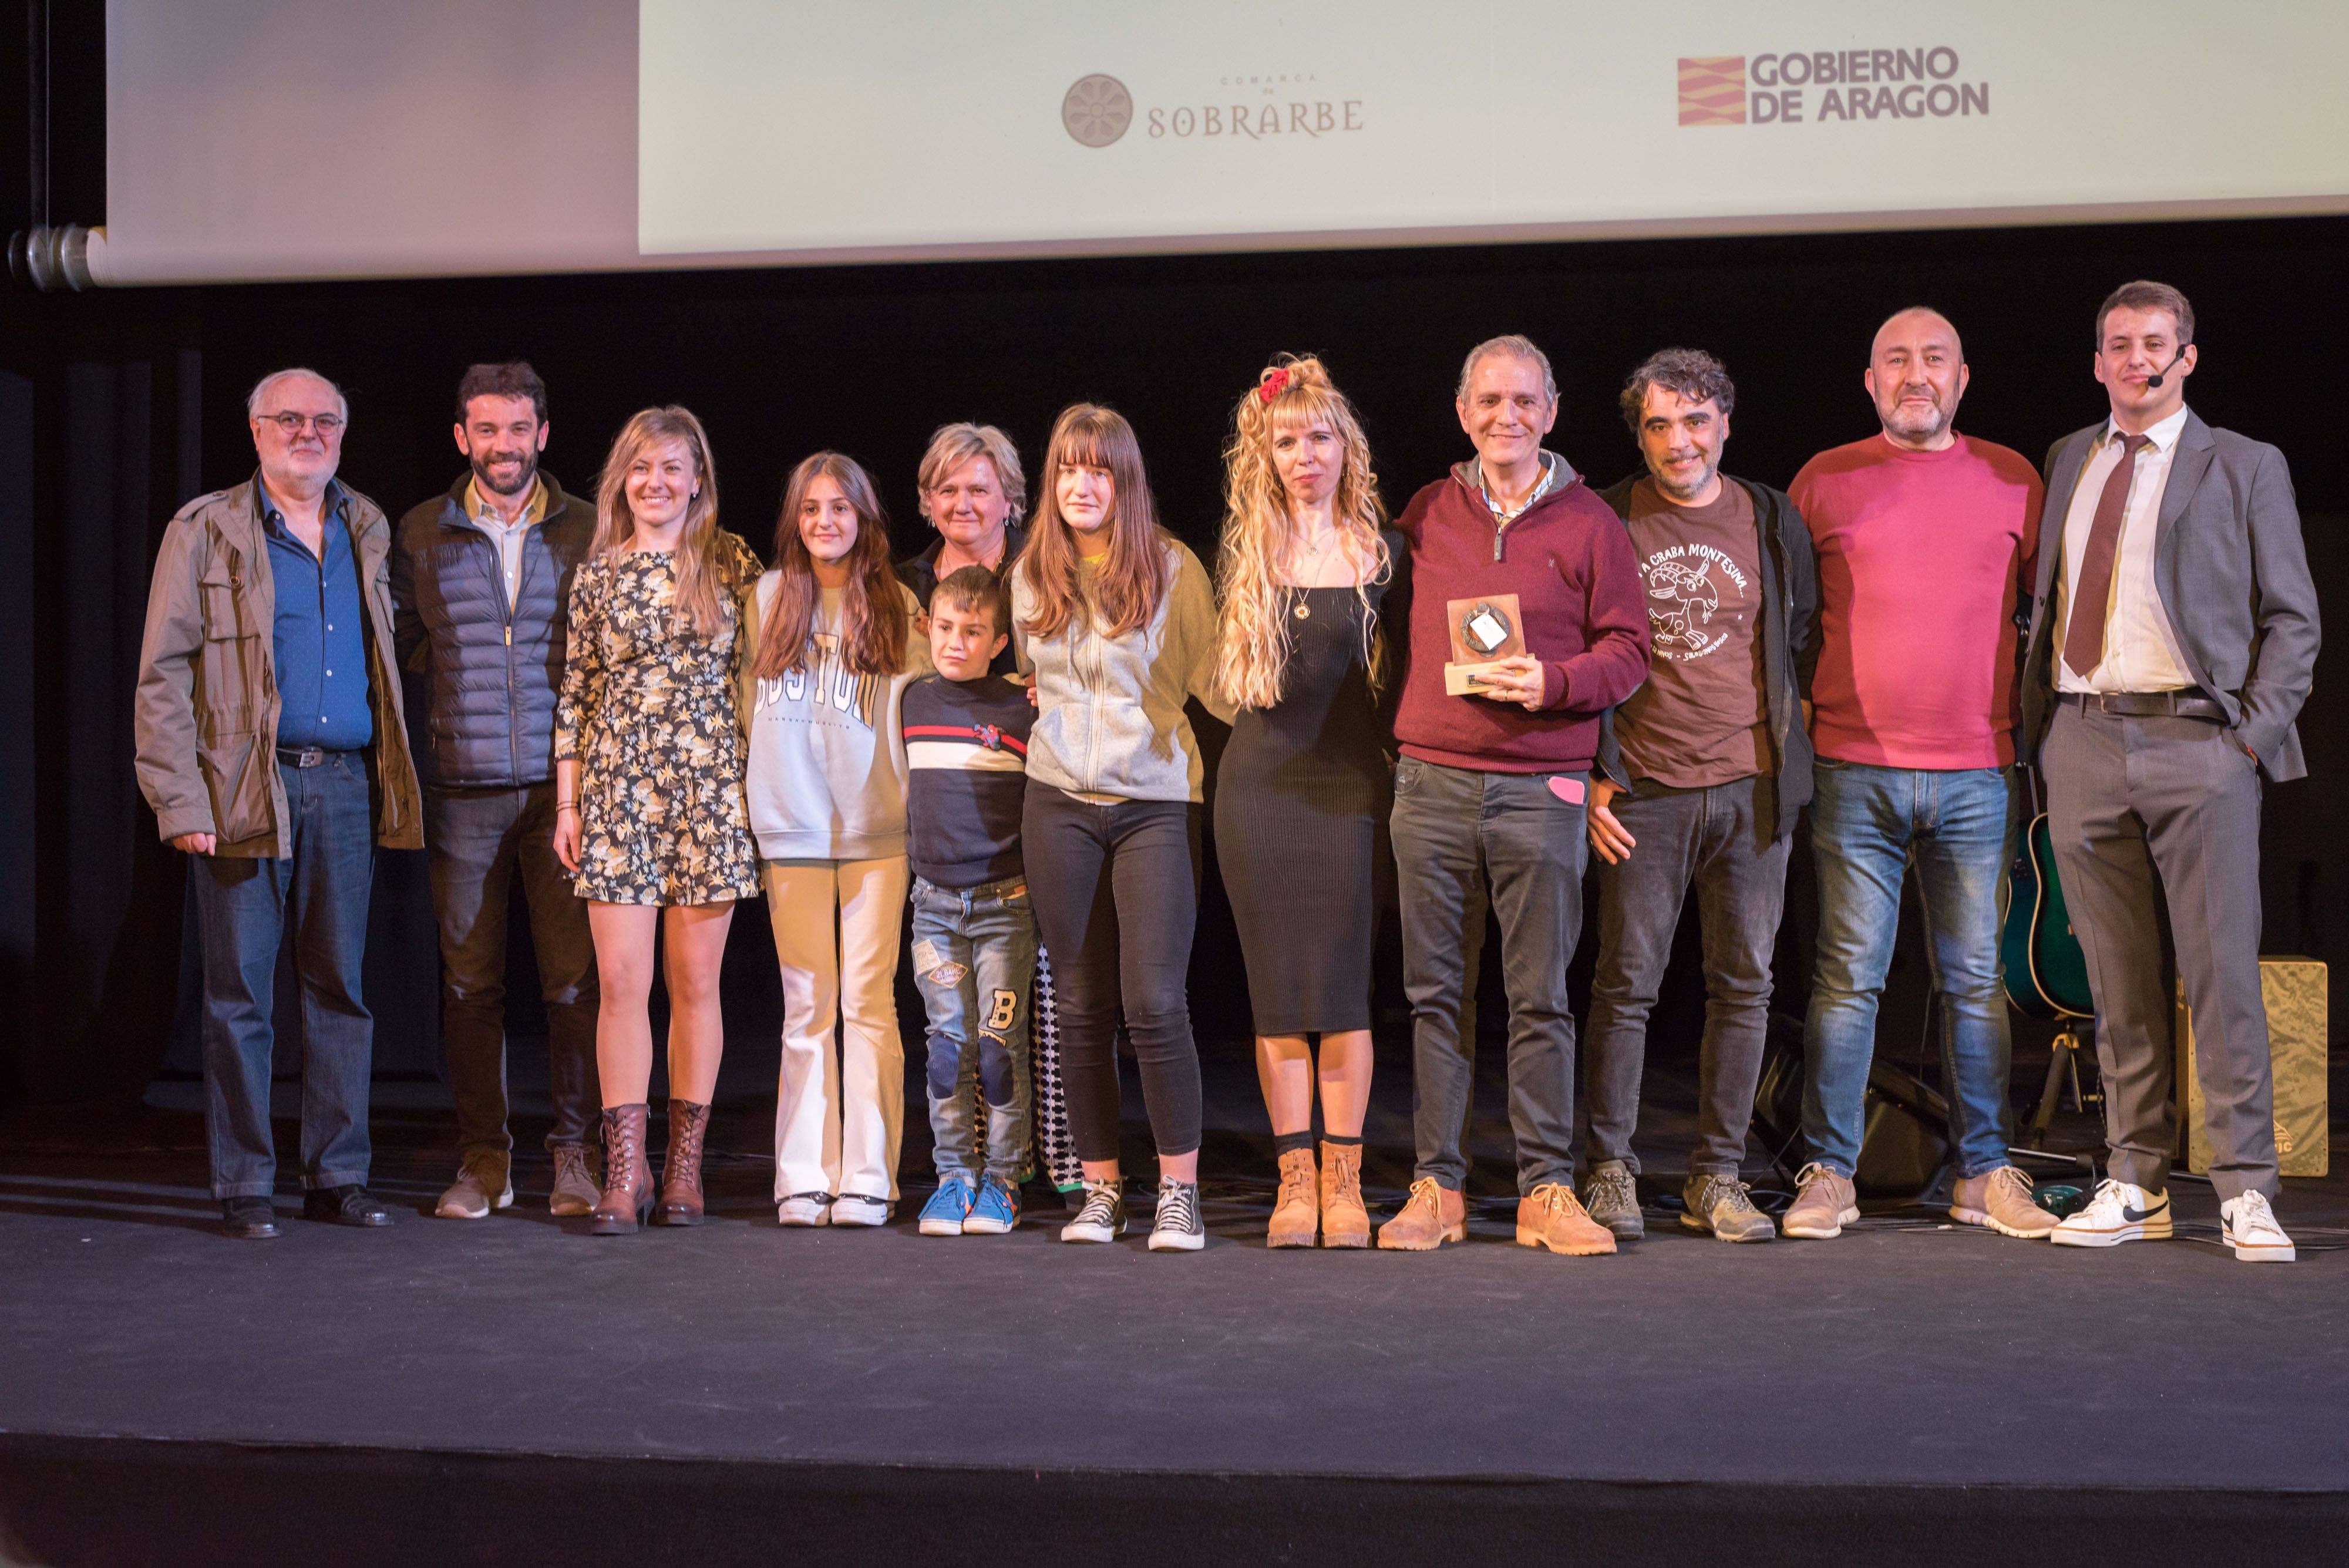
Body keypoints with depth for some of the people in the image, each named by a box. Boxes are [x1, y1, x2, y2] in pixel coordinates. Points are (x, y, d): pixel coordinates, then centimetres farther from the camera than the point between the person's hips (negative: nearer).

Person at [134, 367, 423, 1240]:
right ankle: (244, 1189, 7)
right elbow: (163, 673, -1)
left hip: (347, 787, 4)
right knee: (240, 994, 0)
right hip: (248, 790, -3)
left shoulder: (368, 533, 15)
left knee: (341, 987, 6)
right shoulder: (206, 531, 2)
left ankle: (337, 1178, 14)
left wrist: (394, 783, 11)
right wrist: (180, 801, -11)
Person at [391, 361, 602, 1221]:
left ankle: (574, 1152, 9)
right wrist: (464, 667, -2)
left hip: (563, 786, -1)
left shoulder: (588, 530, 6)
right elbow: (398, 646, 15)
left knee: (574, 978, -2)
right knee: (469, 980, 3)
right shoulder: (420, 535, 8)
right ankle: (483, 1159, 13)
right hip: (462, 789, 1)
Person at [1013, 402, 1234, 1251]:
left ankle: (1180, 1189, 1)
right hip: (1058, 806, 4)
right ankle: (1101, 1187, 15)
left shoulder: (1173, 567, -2)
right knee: (1082, 1005, 6)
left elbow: (1214, 679, 0)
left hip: (1157, 801, -3)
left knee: (1154, 1000, -10)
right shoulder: (1031, 574, 9)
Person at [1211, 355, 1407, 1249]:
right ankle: (1295, 1178, 6)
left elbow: (1403, 671, 8)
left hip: (1349, 786, -1)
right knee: (1277, 985, 1)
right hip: (1258, 785, 1)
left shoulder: (1381, 553, 4)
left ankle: (1343, 1181, 3)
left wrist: (1379, 741, -1)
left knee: (1342, 983, -4)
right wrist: (1275, 733, 7)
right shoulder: (1245, 556, 7)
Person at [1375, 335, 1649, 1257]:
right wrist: (1404, 727, 7)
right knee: (1435, 994, 5)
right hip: (1432, 782, 2)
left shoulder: (1587, 522, 4)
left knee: (1541, 999, 1)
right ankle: (1437, 1188, 10)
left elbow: (1628, 650, 2)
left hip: (1541, 787, -2)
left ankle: (1547, 1190, 7)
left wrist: (1554, 681, -15)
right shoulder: (1426, 515, 11)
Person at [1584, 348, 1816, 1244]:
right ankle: (1611, 1171, 9)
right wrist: (1588, 775, -2)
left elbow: (1803, 641, 16)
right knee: (1627, 982, -1)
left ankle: (1717, 1179, 12)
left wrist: (1783, 744, 6)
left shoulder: (1772, 521, 8)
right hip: (1643, 793, -2)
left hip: (1752, 788, 2)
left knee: (1743, 985, 4)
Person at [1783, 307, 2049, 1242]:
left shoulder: (2011, 480, 10)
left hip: (1975, 771, 1)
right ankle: (1828, 1174, 5)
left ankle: (1984, 1175, 15)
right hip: (1854, 770, -1)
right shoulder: (1824, 481, 6)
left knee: (1975, 980, 6)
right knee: (1848, 977, -1)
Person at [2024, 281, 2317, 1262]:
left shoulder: (2246, 468, 6)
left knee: (2223, 971, -5)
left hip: (2197, 740, -3)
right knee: (2118, 979, 6)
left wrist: (2258, 729, -6)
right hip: (2082, 741, 3)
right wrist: (2033, 727, 8)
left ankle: (2245, 1190, 1)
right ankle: (2136, 1183, 13)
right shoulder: (2066, 462, 16)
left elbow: (2292, 617, 6)